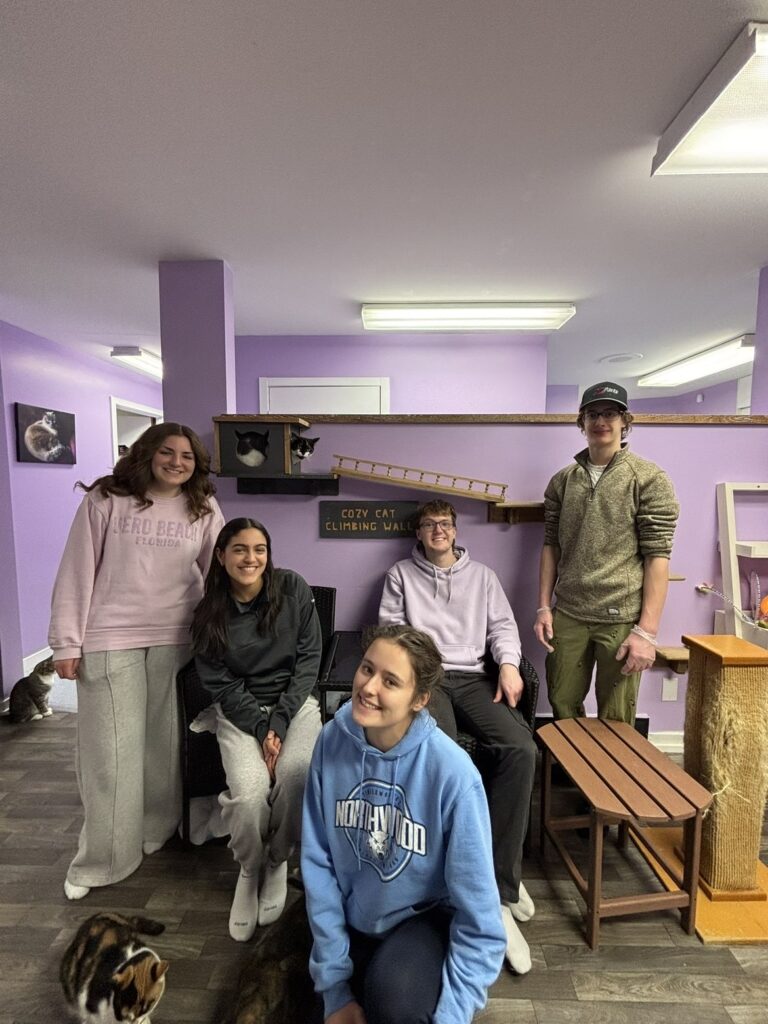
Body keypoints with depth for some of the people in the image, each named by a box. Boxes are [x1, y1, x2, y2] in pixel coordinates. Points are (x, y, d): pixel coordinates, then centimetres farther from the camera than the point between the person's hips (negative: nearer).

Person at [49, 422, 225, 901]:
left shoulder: (204, 510, 2)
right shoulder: (105, 500, -4)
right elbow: (78, 571, -3)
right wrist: (67, 642, -5)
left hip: (175, 641, 2)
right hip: (109, 641, -2)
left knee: (165, 742, 14)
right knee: (111, 751, 6)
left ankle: (157, 832, 37)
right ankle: (99, 861, 27)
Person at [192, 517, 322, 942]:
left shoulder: (293, 589, -9)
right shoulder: (209, 613, -5)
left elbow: (309, 659, -6)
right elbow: (221, 684, -3)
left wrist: (279, 722, -12)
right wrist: (260, 729, -15)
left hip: (295, 701, 0)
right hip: (239, 710, 1)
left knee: (295, 777, -27)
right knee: (248, 793, -23)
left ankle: (278, 862, 6)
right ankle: (250, 870, 11)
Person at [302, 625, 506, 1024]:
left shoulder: (452, 771, -29)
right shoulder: (332, 741, -19)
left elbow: (480, 919, -19)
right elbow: (317, 861, -10)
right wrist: (335, 985, -9)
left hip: (427, 916, -3)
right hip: (353, 919, 3)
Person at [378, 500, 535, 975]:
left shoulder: (482, 575, 22)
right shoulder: (401, 575, 17)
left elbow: (503, 625, 14)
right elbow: (390, 629, 10)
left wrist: (509, 662, -5)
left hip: (473, 676, 3)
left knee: (521, 748, -25)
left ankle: (497, 880, -15)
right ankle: (499, 886, -22)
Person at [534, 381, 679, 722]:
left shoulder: (650, 480, -4)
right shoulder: (561, 481, 7)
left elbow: (658, 557, -8)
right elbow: (551, 547, 9)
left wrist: (647, 630, -12)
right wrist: (543, 607, 4)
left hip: (622, 619, -3)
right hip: (568, 615, 3)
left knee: (615, 721, 10)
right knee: (563, 707, 13)